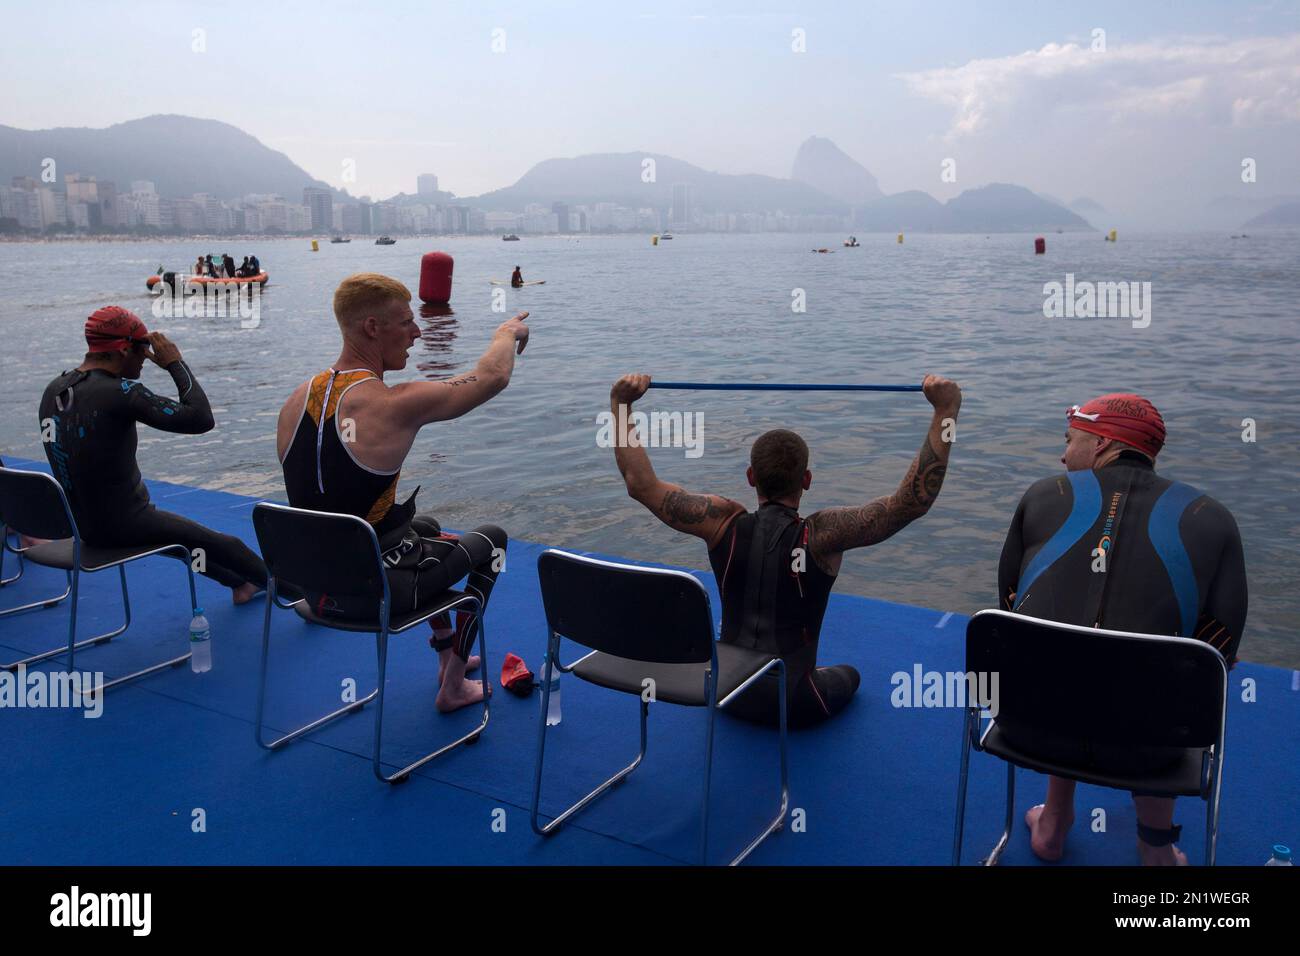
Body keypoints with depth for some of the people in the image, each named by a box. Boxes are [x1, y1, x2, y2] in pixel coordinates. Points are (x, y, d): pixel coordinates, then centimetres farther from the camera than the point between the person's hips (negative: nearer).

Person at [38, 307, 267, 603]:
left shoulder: (53, 390, 0)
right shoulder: (120, 392, -25)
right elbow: (201, 419, -27)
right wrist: (175, 363, -16)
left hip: (84, 523, 9)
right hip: (125, 525, -9)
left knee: (184, 536, 32)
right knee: (226, 545, 12)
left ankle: (241, 584, 49)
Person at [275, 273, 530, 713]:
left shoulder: (297, 399, -2)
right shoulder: (396, 405, -24)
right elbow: (492, 376, -10)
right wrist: (507, 332, 12)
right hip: (377, 592, -7)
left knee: (426, 527, 35)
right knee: (491, 539, 18)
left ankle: (447, 654, 49)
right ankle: (454, 686, 26)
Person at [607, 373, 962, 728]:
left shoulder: (724, 524, -16)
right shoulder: (821, 535, -24)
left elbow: (641, 485, -15)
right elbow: (913, 500, -31)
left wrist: (621, 404, -10)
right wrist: (946, 412, -31)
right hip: (795, 708, -4)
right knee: (847, 674, 31)